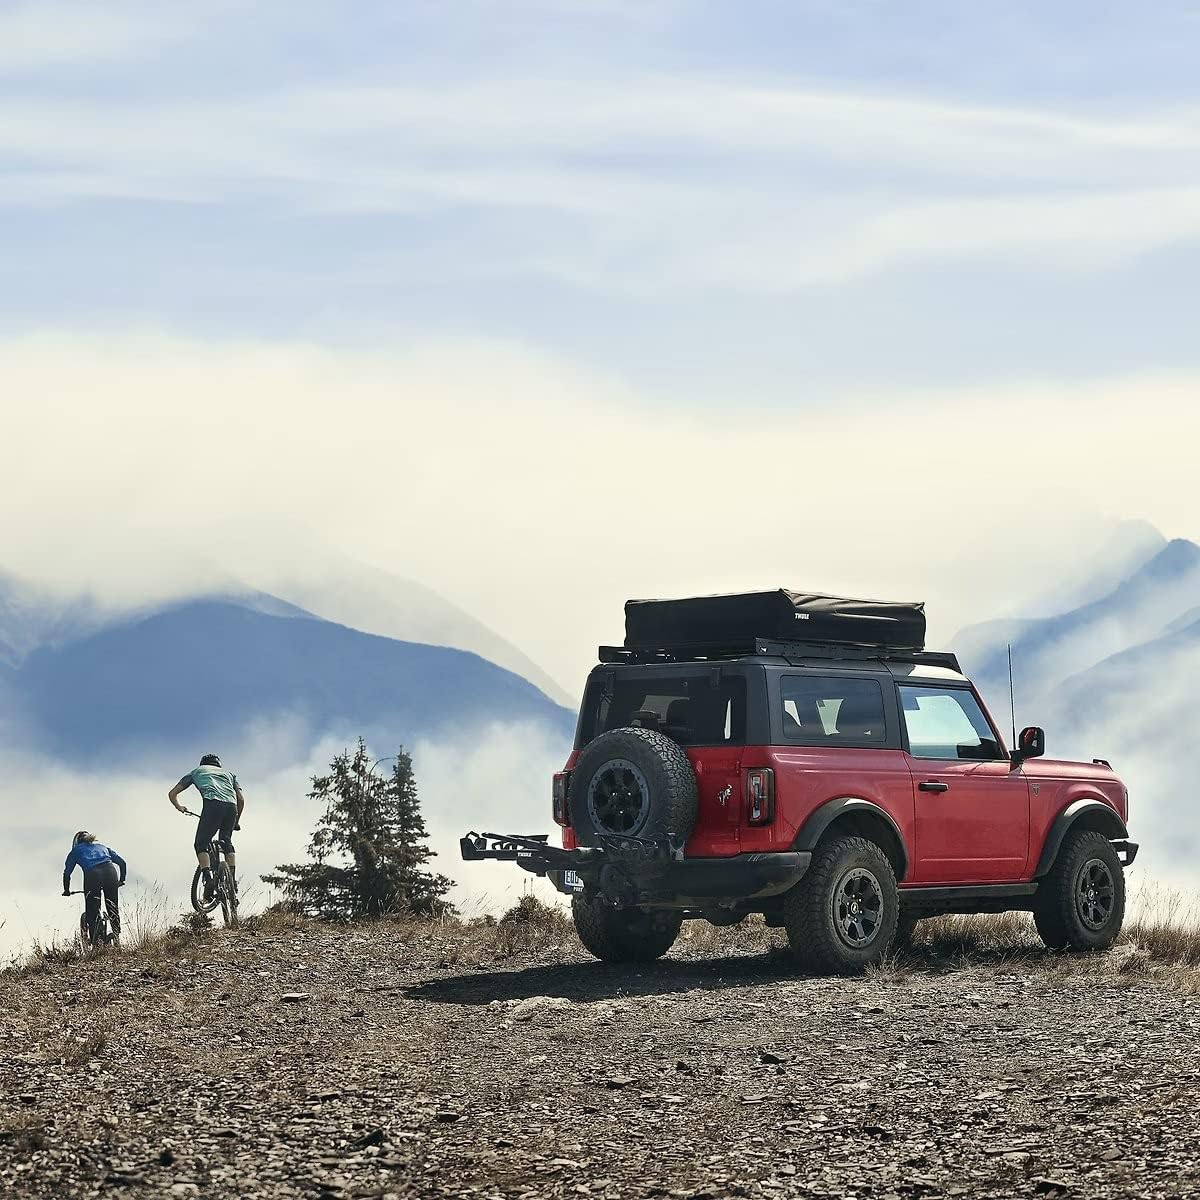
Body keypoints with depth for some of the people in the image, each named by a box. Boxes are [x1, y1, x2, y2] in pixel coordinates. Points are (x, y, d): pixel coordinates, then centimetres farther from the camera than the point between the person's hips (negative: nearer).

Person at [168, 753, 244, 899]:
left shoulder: (196, 771, 31)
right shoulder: (228, 773, 36)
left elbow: (172, 794, 29)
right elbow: (241, 799, 26)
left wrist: (179, 807, 47)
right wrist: (236, 821, 38)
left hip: (212, 805, -3)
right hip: (231, 806, 3)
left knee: (201, 844, 8)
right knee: (227, 842, 24)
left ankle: (209, 880, -11)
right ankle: (233, 879, 14)